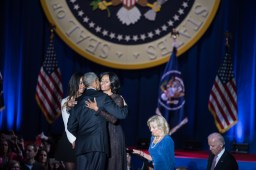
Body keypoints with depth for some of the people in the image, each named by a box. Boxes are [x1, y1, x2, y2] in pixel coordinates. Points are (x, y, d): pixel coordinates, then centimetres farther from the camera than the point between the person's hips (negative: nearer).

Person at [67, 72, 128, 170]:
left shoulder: (78, 100, 11)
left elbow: (71, 126, 11)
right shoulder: (102, 97, -1)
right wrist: (124, 105, 18)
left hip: (81, 145, 4)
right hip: (98, 143, -4)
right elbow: (121, 114, -4)